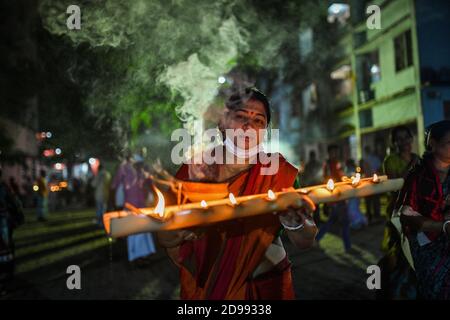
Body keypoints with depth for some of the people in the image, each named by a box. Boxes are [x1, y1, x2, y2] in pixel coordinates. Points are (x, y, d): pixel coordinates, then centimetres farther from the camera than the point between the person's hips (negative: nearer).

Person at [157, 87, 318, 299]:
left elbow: (305, 242, -11)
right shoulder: (195, 169, -10)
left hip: (265, 287, 0)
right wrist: (181, 230, -30)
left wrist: (295, 223, -32)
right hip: (202, 287, 1)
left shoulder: (278, 170, -10)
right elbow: (164, 238, -9)